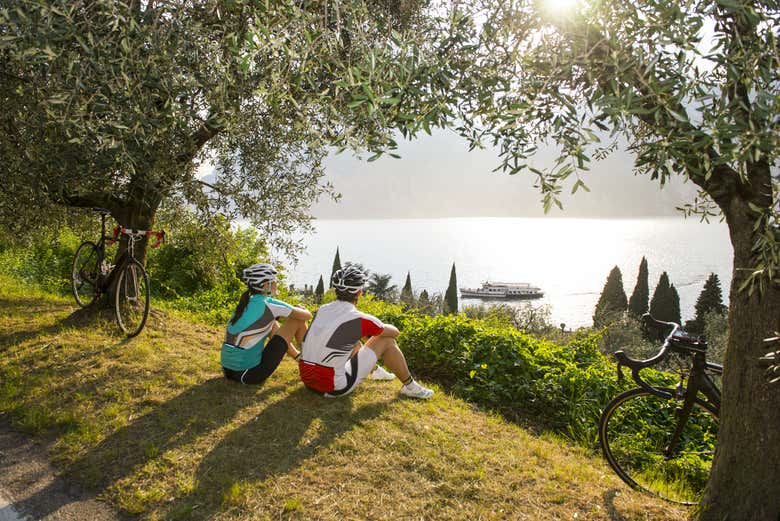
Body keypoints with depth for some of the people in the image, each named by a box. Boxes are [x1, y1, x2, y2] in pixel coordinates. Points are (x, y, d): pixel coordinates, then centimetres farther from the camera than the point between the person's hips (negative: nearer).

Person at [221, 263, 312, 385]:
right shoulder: (269, 305, -12)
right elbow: (307, 315, -3)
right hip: (249, 374, -8)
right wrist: (302, 309, 20)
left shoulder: (244, 303, 10)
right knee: (297, 320, 0)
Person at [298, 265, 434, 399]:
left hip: (307, 380, 7)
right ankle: (410, 386, 20)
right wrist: (380, 328, 28)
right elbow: (395, 332, 6)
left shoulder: (322, 309, 4)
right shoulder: (361, 319, -14)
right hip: (333, 387, -7)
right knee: (387, 341, 4)